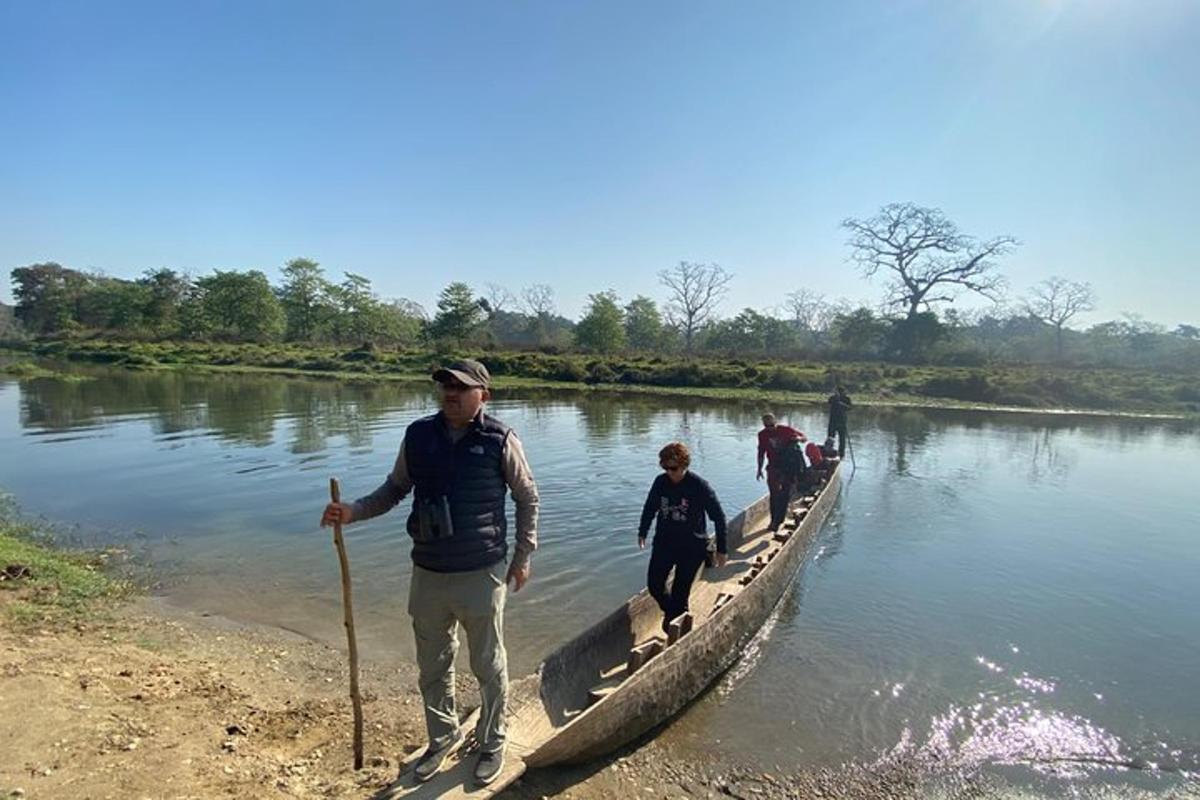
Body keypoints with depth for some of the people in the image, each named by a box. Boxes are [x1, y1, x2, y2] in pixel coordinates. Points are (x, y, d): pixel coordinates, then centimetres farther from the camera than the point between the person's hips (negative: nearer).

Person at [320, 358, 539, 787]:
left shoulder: (500, 439, -13)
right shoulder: (418, 435, -3)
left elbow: (527, 498, -1)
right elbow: (395, 488, 10)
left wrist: (523, 555, 1)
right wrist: (353, 511, -6)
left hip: (482, 574, -3)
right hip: (428, 574, 4)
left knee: (488, 666, 14)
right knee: (432, 667, 20)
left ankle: (492, 742, 38)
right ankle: (443, 737, 45)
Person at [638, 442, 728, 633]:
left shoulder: (699, 486, -17)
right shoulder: (660, 482, -5)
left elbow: (718, 517, -11)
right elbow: (650, 508, 13)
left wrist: (722, 549, -9)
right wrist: (642, 532, 19)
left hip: (691, 546, -4)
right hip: (664, 542, 4)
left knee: (680, 591, -1)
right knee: (654, 585, 5)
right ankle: (671, 610, 35)